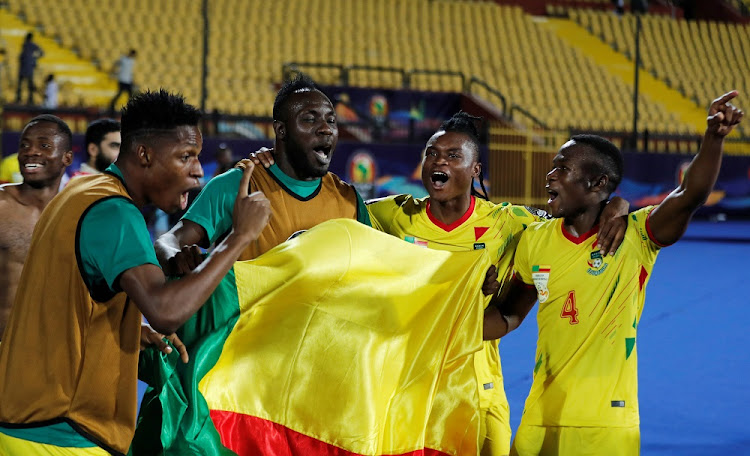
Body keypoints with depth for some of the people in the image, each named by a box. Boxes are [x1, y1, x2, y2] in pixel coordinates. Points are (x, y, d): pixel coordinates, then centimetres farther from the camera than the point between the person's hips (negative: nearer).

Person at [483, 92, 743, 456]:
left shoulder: (634, 236, -11)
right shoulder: (534, 240, 4)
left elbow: (689, 196, -28)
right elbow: (509, 315, 15)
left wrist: (714, 137, -43)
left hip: (608, 424, -4)